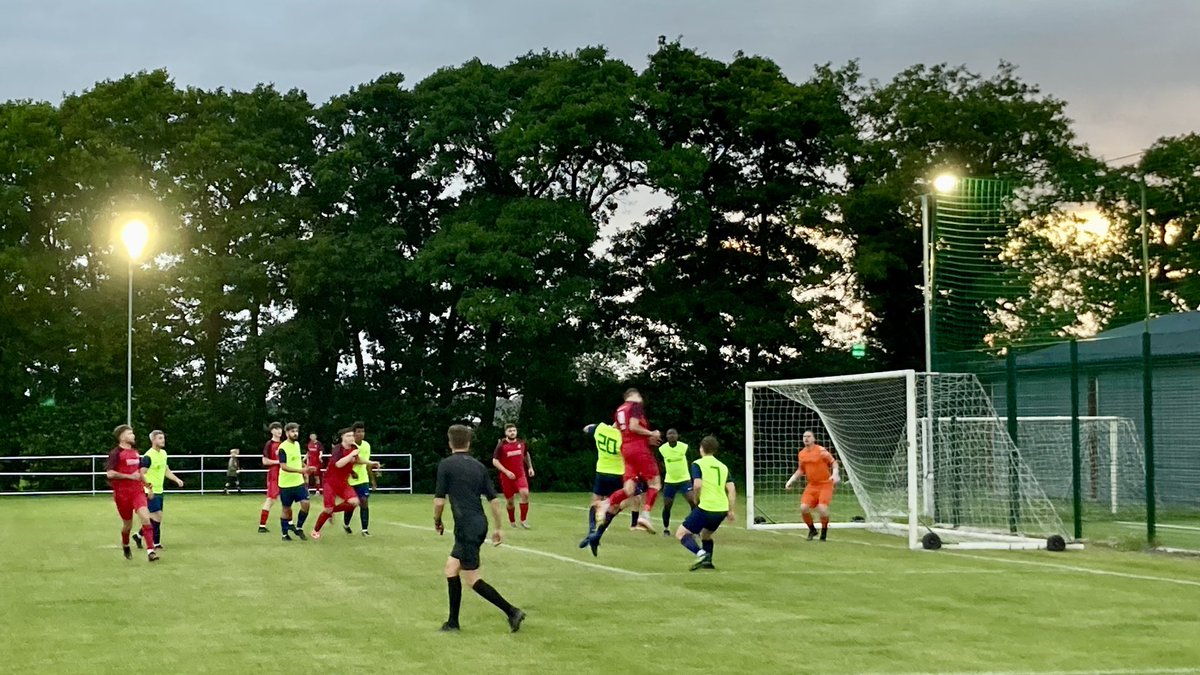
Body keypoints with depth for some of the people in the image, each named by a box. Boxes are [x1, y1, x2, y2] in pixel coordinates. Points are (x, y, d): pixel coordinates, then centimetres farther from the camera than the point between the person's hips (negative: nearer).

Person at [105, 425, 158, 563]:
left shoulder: (135, 452, 13)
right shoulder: (116, 453, -9)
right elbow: (109, 473, -20)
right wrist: (130, 476, -18)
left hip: (137, 491, 4)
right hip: (122, 493, -4)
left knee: (145, 517, -17)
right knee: (128, 524, 8)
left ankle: (150, 551, -21)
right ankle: (125, 545, 41)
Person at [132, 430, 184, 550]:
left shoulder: (163, 453, 11)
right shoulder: (148, 456, -16)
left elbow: (166, 470, 21)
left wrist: (176, 479, 7)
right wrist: (149, 488, -24)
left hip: (159, 491, 9)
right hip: (151, 492, -9)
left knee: (155, 518, 12)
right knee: (157, 516, -8)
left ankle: (139, 536, 27)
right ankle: (156, 543, 1)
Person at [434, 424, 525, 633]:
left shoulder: (446, 465, -7)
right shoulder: (478, 466, 10)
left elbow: (439, 500, -8)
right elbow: (494, 500, 9)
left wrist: (437, 521, 10)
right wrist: (499, 528, 17)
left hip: (467, 527, -7)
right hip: (479, 524, 7)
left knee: (472, 579, -1)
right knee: (451, 568, 16)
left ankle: (511, 611, -7)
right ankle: (453, 622, 18)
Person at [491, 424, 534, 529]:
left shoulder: (521, 443, 1)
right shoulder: (501, 445, -10)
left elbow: (526, 454, 22)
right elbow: (495, 461, -12)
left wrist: (530, 467, 14)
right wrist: (506, 472, -21)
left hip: (520, 475, 2)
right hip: (507, 476, -2)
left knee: (525, 493, -21)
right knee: (509, 500, 7)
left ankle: (523, 520, -10)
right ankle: (512, 521, 33)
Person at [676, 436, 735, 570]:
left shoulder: (697, 464, -2)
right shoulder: (723, 466, 15)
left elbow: (697, 485, -17)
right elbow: (731, 489, 8)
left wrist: (696, 498, 2)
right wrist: (731, 511, 10)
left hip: (706, 507, -7)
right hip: (722, 509, 7)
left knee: (681, 533, 2)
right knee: (706, 534, 32)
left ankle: (700, 552, -20)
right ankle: (707, 560, 20)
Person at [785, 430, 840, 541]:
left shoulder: (821, 451, -10)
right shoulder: (801, 454, 7)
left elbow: (834, 462, -5)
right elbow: (800, 470, 21)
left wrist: (835, 474, -23)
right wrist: (790, 481, 12)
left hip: (825, 485, -5)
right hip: (811, 486, 5)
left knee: (822, 508, -21)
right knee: (804, 508, -12)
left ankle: (824, 531, 6)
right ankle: (812, 530, 15)